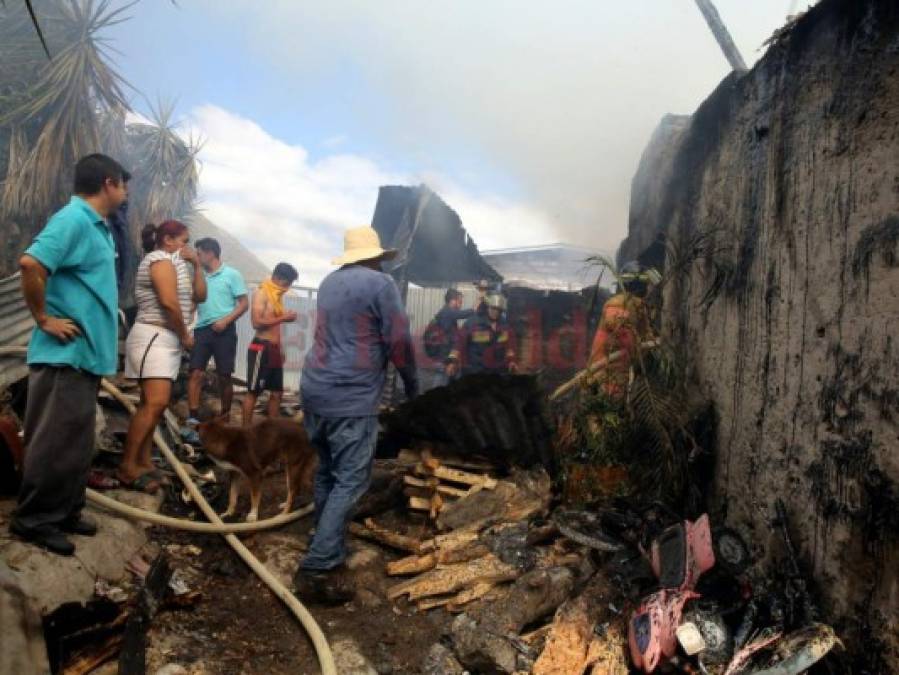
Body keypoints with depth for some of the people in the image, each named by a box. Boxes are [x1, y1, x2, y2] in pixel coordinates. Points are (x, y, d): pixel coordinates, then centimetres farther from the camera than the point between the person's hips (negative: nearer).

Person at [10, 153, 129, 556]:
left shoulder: (96, 225, 15)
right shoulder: (73, 219, -14)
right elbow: (31, 264, -28)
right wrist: (44, 319, -19)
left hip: (85, 354, 10)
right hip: (65, 354, -10)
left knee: (76, 444, 16)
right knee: (54, 443, 0)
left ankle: (64, 513, 26)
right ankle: (33, 519, 12)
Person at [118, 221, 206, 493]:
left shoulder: (175, 264, 21)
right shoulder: (161, 259, -9)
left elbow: (199, 296, 18)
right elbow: (169, 302, -20)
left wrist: (196, 265, 9)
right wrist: (185, 334, -11)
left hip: (167, 340, 11)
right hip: (154, 337, -11)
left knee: (154, 403, 9)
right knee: (155, 403, -18)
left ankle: (143, 462, 12)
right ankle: (127, 466, -15)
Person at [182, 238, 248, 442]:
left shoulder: (232, 275, 1)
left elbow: (244, 303, -4)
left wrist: (225, 320, -15)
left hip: (223, 331, -4)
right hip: (202, 330, 4)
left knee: (224, 377, 3)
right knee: (196, 373, -9)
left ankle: (225, 421, 17)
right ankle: (192, 422, -12)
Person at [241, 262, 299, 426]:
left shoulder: (278, 296, 16)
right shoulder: (261, 293, -8)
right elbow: (257, 322, -18)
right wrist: (283, 318, -13)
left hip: (274, 349, 8)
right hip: (262, 348, -8)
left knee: (276, 393, 9)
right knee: (253, 391, -3)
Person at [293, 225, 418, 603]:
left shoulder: (329, 281, 14)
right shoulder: (381, 283, -8)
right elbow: (399, 341, -9)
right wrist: (412, 383, 6)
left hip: (316, 389, 8)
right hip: (352, 398, -8)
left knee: (327, 472, 18)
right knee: (350, 482, -4)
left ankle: (329, 550, 29)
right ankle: (318, 571, -8)